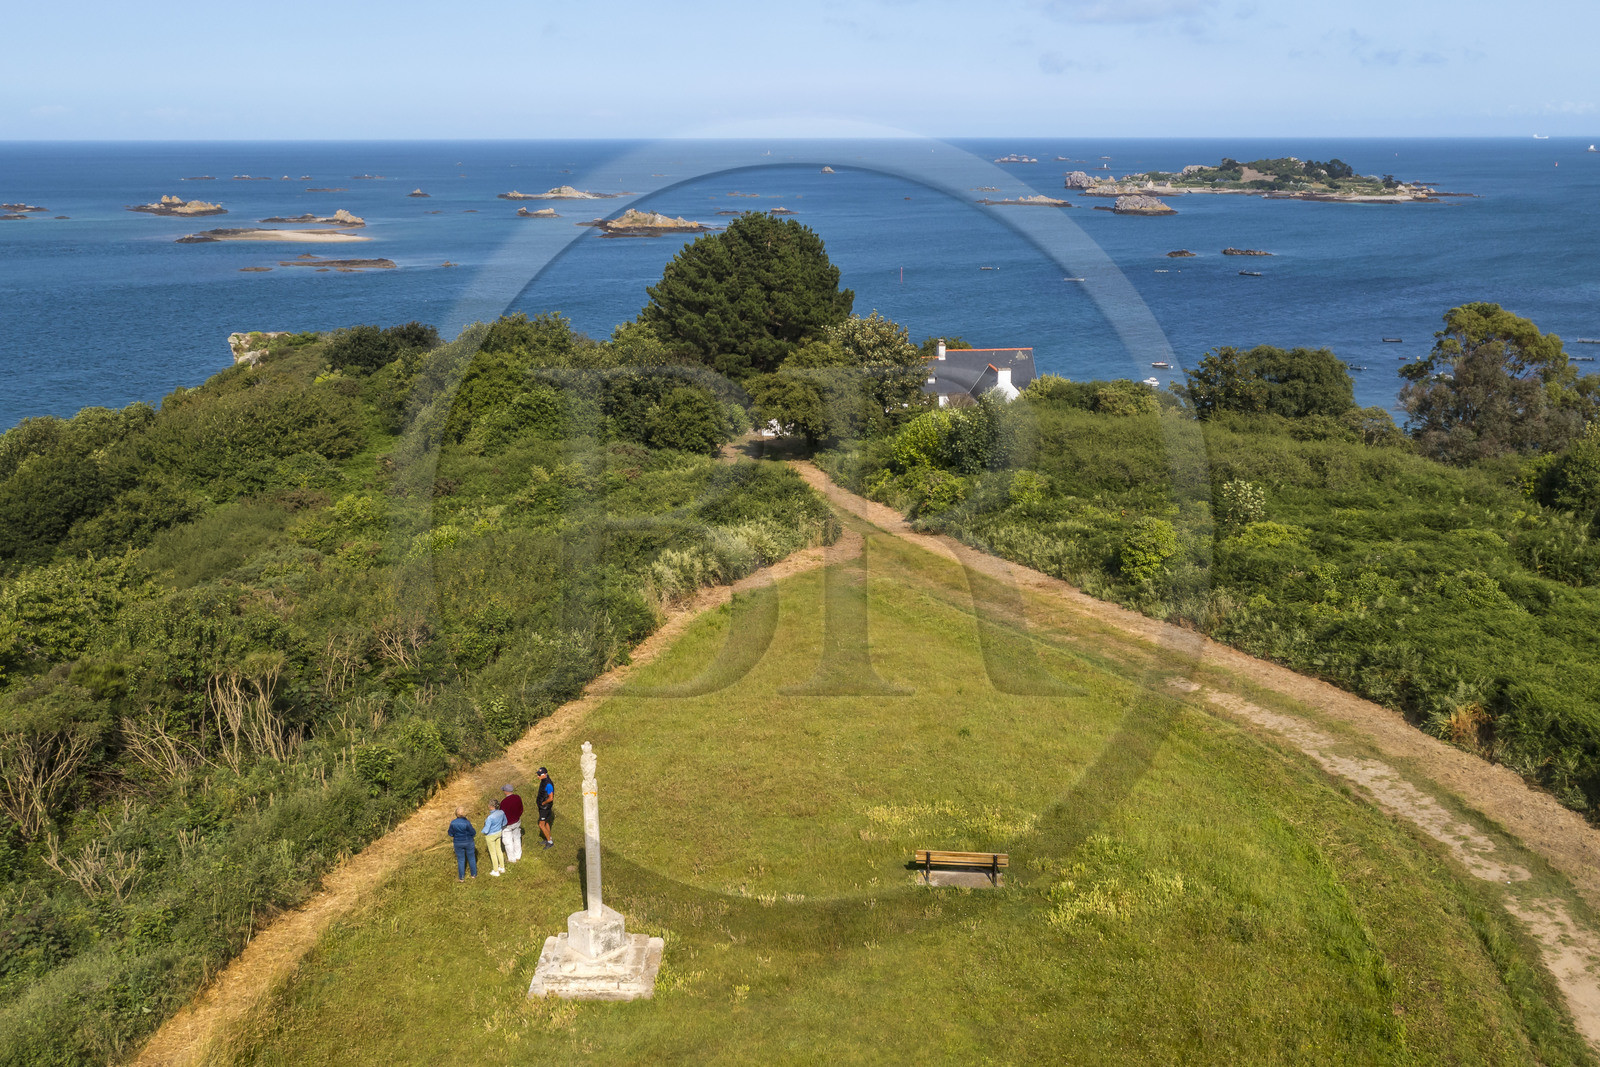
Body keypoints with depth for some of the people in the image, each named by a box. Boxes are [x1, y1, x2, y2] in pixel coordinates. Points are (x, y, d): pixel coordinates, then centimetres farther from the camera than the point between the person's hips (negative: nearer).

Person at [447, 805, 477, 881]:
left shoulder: (453, 823, -17)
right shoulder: (466, 823, -25)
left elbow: (450, 834, -4)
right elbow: (473, 833, -15)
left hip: (458, 843, 2)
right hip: (468, 842, -2)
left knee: (460, 860, 16)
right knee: (471, 858, 18)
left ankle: (461, 877, 23)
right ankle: (474, 874, 32)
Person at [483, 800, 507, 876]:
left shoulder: (490, 817, -35)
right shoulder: (501, 812, -15)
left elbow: (486, 830, -28)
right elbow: (504, 822, 4)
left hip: (491, 836, -6)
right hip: (498, 833, 6)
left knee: (493, 853, 14)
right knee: (499, 850, 26)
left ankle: (496, 871, 29)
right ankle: (502, 868, 40)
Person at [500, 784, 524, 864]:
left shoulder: (504, 802, -31)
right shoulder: (518, 798, -12)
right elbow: (521, 810, 2)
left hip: (507, 825, -6)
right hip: (517, 822, 6)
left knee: (508, 842, 14)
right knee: (516, 839, 24)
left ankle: (512, 859, 29)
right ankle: (518, 855, 40)